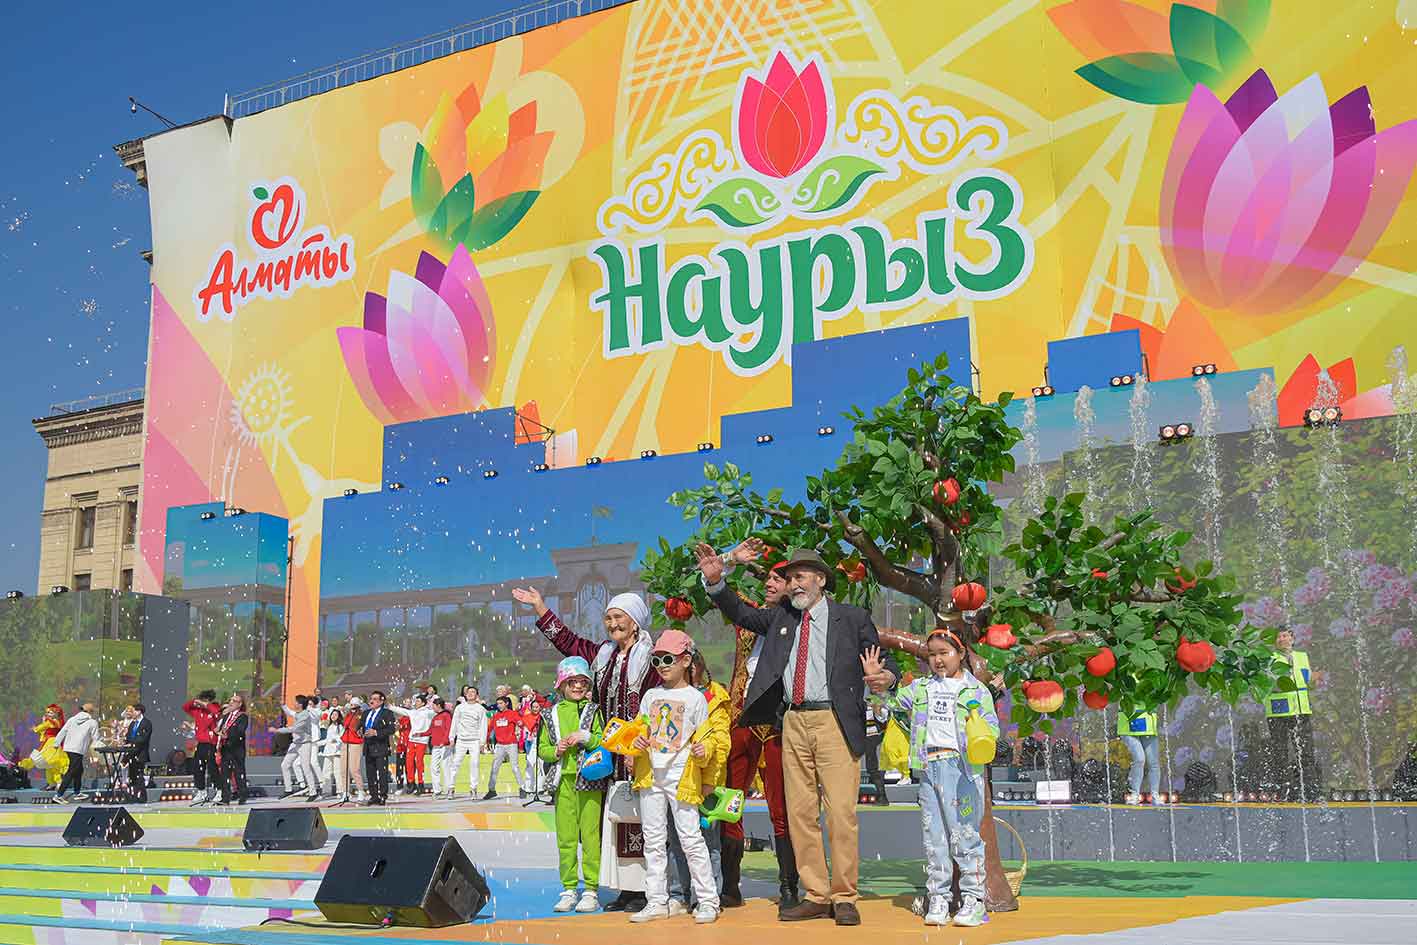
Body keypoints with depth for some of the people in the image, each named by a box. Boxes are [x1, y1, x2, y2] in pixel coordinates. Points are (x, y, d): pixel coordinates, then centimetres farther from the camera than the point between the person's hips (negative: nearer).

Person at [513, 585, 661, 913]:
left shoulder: (649, 658, -7)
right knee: (614, 819, 6)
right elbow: (567, 641, 25)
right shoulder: (603, 654, 16)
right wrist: (540, 607, 24)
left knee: (638, 821, -8)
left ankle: (645, 890, -3)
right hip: (612, 756, 7)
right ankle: (625, 889, 12)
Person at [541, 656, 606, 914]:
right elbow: (541, 749, 12)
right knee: (565, 837, 5)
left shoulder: (593, 711, 5)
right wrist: (556, 750, -7)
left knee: (590, 836, -3)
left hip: (590, 780, -2)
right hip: (563, 781, 2)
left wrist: (585, 737, -14)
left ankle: (591, 890, 4)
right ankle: (569, 890, 15)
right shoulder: (550, 714, 11)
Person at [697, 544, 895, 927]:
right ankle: (816, 896, 13)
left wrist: (886, 678, -17)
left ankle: (844, 898, 2)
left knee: (841, 812, -7)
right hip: (794, 722, 5)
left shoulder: (852, 617, 5)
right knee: (800, 813, 5)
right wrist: (715, 581, 3)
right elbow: (740, 612, 18)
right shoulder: (781, 617, 17)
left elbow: (879, 662, 6)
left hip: (835, 721, -4)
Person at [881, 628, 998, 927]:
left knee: (965, 834, -3)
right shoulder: (921, 688, 18)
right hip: (928, 768, 4)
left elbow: (992, 726, 0)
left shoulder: (976, 689, 5)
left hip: (961, 766, -4)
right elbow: (892, 701, 17)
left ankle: (973, 898, 4)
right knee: (934, 836, 7)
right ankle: (937, 899, 13)